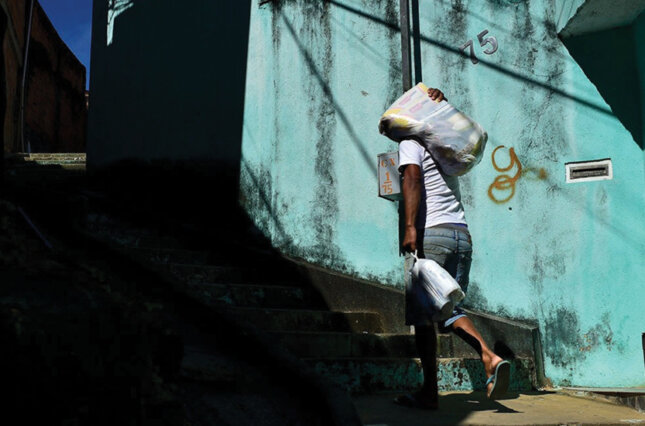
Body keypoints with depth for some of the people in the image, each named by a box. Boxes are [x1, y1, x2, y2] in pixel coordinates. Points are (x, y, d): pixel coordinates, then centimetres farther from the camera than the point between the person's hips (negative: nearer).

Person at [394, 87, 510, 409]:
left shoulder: (411, 142, 3)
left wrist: (410, 227, -22)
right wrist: (441, 103, 39)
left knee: (421, 312, -2)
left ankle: (429, 392, -2)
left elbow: (412, 178, -14)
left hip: (432, 233, -7)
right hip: (462, 234, 7)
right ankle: (490, 358, -9)